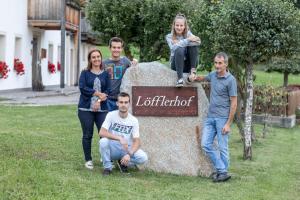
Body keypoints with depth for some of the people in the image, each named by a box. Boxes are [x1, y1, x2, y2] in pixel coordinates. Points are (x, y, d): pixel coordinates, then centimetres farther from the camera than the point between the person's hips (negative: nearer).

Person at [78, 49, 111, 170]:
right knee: (87, 135, 3)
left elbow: (108, 91, 2)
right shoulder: (85, 73, 7)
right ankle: (88, 160, 14)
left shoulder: (105, 74, 10)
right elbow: (82, 88, -7)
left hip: (101, 109, 1)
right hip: (86, 109, -1)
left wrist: (99, 101, -14)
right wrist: (98, 93, -11)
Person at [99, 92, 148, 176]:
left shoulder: (134, 120, -6)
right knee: (103, 141, -34)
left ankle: (123, 162, 5)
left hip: (126, 150, 1)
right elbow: (101, 132, -22)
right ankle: (107, 167, -9)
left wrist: (129, 154, -28)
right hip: (112, 149, -1)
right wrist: (120, 138, -34)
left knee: (143, 157, -25)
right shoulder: (111, 115, -10)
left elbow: (137, 141, -9)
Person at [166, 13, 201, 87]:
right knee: (179, 50, -33)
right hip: (176, 64, -2)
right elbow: (174, 47, -21)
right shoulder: (169, 36, 1)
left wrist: (181, 43, -22)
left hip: (189, 64, 2)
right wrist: (187, 40, -26)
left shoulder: (188, 33, 6)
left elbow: (198, 41, -16)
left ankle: (193, 70, -24)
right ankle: (180, 78, -40)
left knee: (194, 44, -20)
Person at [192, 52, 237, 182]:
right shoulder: (213, 75, 9)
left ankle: (223, 172, 9)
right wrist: (194, 78, 12)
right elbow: (204, 78, 35)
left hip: (222, 118, -7)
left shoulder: (230, 80, -11)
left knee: (222, 148, -1)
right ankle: (221, 169, 5)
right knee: (205, 144, 1)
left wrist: (228, 123, -15)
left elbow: (234, 103, -12)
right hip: (210, 117, 7)